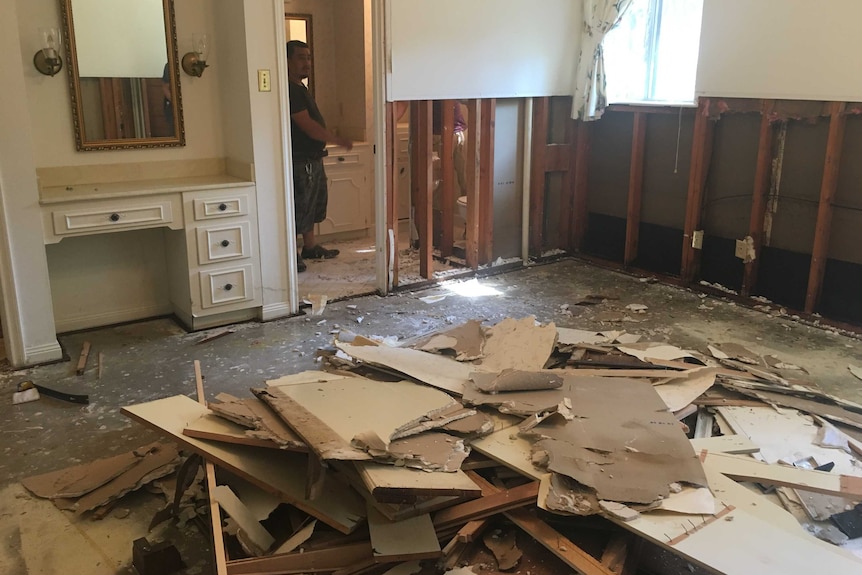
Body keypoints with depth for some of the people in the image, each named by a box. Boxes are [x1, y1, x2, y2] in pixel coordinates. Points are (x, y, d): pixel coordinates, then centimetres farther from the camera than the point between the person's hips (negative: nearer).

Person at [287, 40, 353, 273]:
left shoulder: (299, 88, 14)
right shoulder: (289, 90, -18)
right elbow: (308, 126, -23)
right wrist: (338, 140, -17)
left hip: (313, 158, 11)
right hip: (300, 160, -11)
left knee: (314, 203, 19)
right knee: (298, 207, -3)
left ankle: (311, 247, 31)